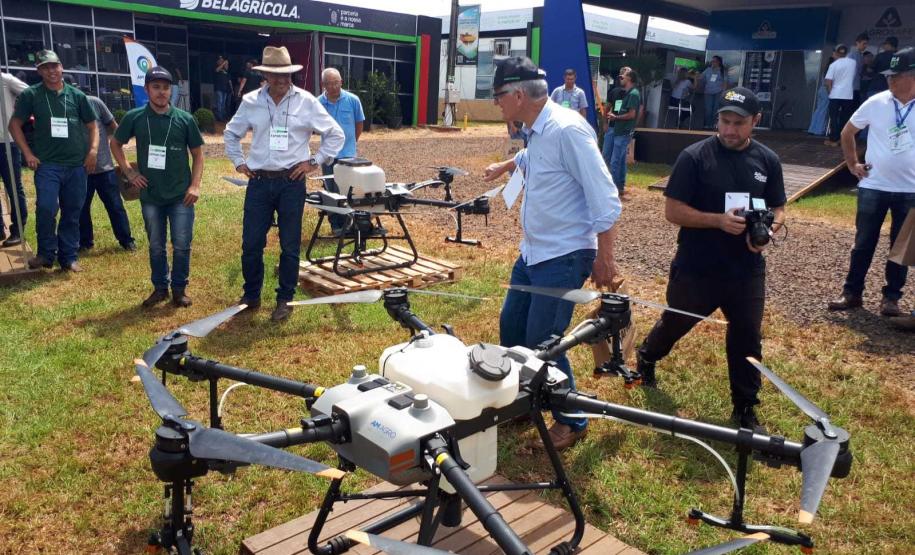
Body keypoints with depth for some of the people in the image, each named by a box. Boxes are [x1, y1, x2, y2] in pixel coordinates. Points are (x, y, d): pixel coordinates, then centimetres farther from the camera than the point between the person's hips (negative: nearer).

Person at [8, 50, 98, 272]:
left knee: (72, 213, 7)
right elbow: (15, 124, 7)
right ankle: (46, 254, 5)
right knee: (46, 209, -14)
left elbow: (91, 125, 14)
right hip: (47, 164, -2)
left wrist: (93, 150, -1)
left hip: (77, 165, 2)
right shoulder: (31, 95, 3)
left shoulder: (77, 95, 9)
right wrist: (27, 153, -2)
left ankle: (69, 257, 18)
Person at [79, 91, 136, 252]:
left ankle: (126, 240, 17)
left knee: (115, 206, 5)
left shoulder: (94, 103, -8)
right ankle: (84, 242, 25)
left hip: (104, 167, -2)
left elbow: (114, 127, 0)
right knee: (81, 208, 10)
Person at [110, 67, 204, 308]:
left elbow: (197, 154, 4)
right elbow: (115, 144, 13)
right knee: (156, 246, 11)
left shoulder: (185, 119, -4)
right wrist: (128, 172, 4)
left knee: (182, 245, 3)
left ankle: (179, 288, 19)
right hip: (150, 196, 1)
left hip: (181, 195, -1)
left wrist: (195, 185, -5)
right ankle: (160, 287, 26)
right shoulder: (135, 117, -2)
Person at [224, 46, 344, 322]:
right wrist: (238, 162, 11)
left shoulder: (306, 101, -3)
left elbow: (336, 134, 3)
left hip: (291, 183, -2)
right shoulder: (251, 101, 4)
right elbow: (231, 133, 20)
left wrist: (315, 161, -2)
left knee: (290, 246, 5)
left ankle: (285, 300, 18)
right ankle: (251, 296, 23)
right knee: (251, 244, 5)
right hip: (259, 182, 2)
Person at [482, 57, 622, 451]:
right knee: (510, 327, 16)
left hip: (563, 258, -9)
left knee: (542, 342, -5)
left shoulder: (566, 129, -22)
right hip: (532, 252, 9)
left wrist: (604, 257, -20)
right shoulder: (536, 131, 7)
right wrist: (504, 166, 52)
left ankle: (572, 422, 17)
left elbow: (604, 198, -22)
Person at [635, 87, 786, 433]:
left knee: (747, 337, 9)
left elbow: (778, 209, 10)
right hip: (695, 269, -3)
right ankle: (645, 360, 46)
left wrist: (767, 230, -13)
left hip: (747, 271, 3)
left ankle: (745, 408, 25)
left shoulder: (767, 161, 2)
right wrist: (719, 219, -26)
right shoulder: (695, 157, -12)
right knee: (674, 324, 17)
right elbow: (673, 211, -13)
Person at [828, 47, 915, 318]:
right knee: (863, 244, 5)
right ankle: (852, 293, 15)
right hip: (873, 187, 0)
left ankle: (891, 296, 19)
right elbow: (847, 132, 9)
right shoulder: (876, 103, -5)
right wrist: (852, 164, 5)